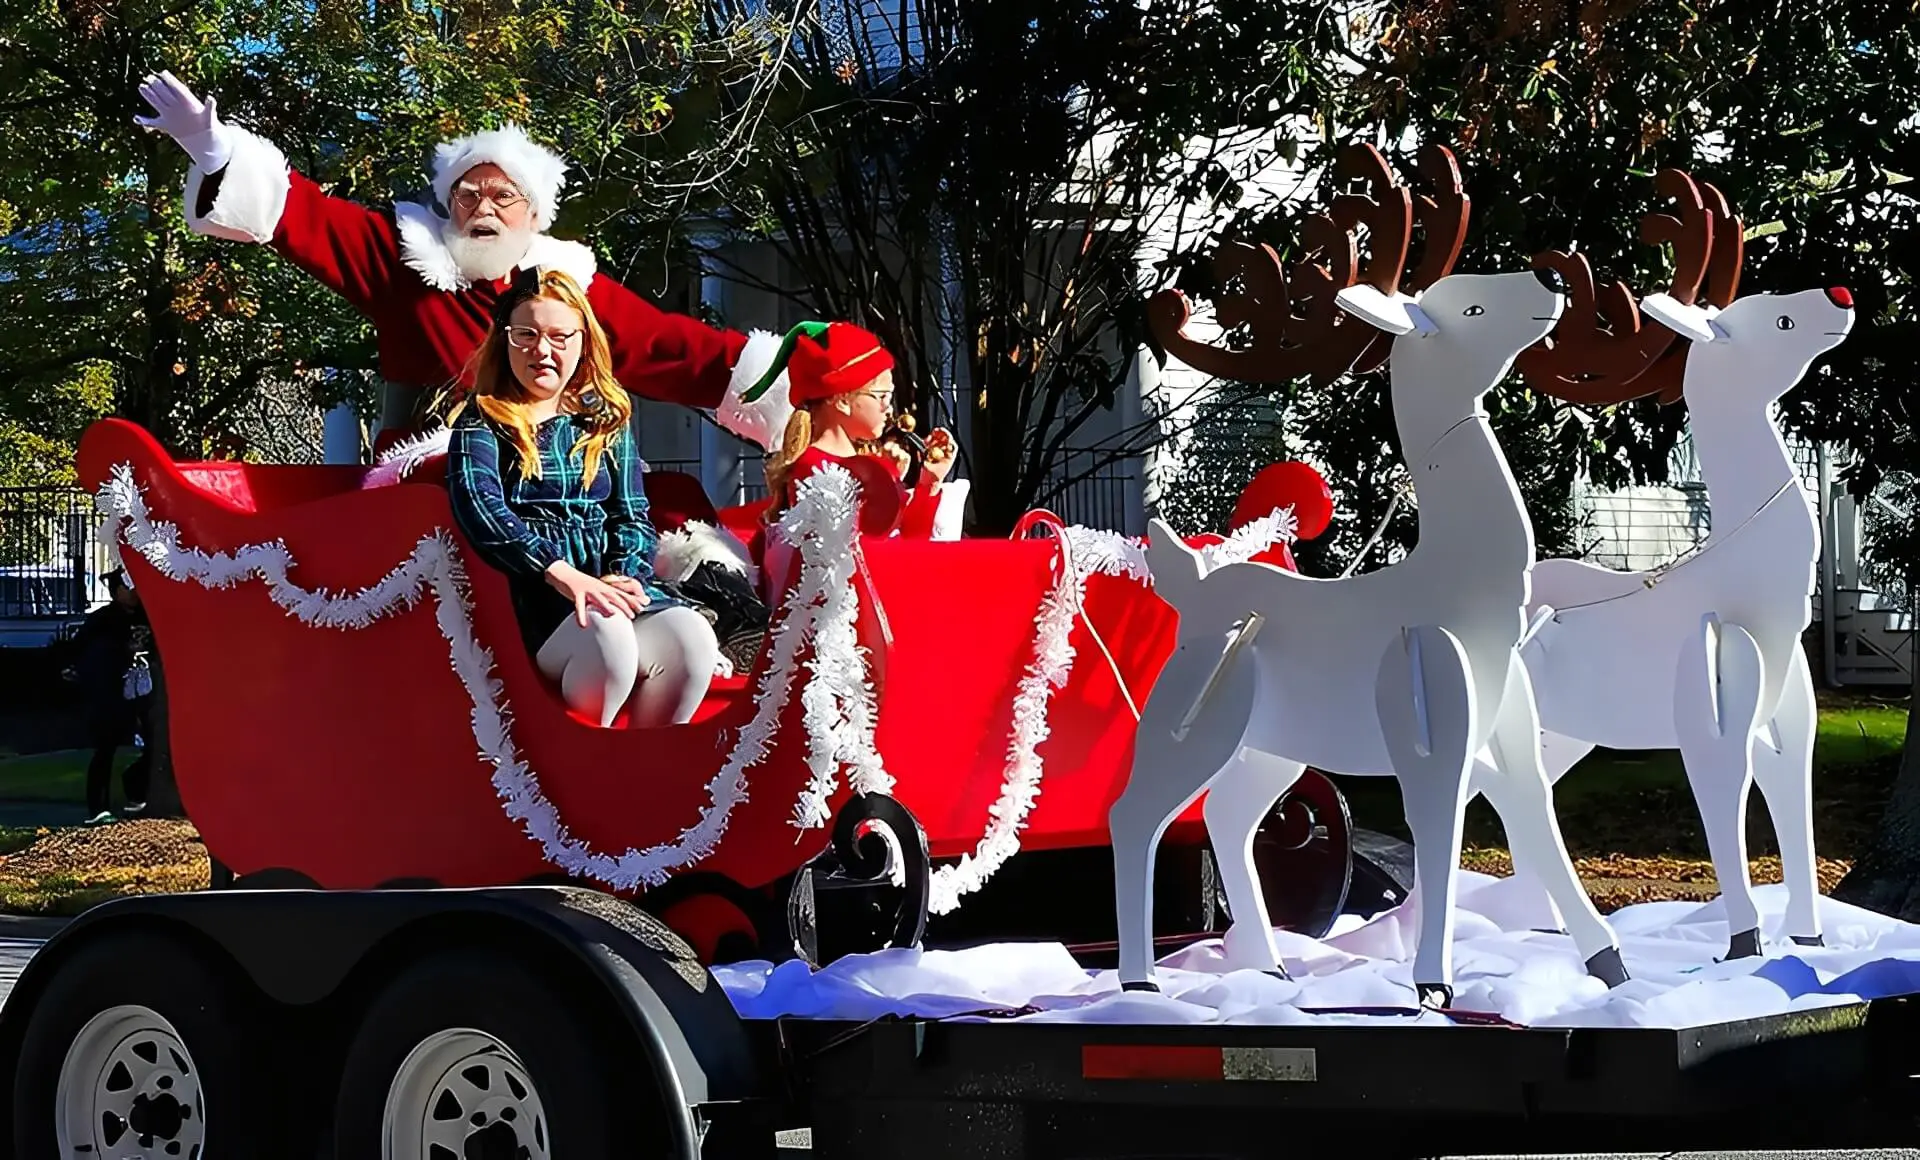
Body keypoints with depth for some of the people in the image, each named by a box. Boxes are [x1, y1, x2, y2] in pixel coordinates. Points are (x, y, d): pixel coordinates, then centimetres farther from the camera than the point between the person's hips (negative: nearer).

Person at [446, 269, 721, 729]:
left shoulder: (607, 419, 21)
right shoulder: (482, 420, 7)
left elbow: (632, 514, 15)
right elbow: (479, 507, -11)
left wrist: (625, 576, -9)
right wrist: (560, 572, -25)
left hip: (607, 582, 4)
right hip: (526, 593, -4)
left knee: (691, 639, -27)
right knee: (606, 636, -37)